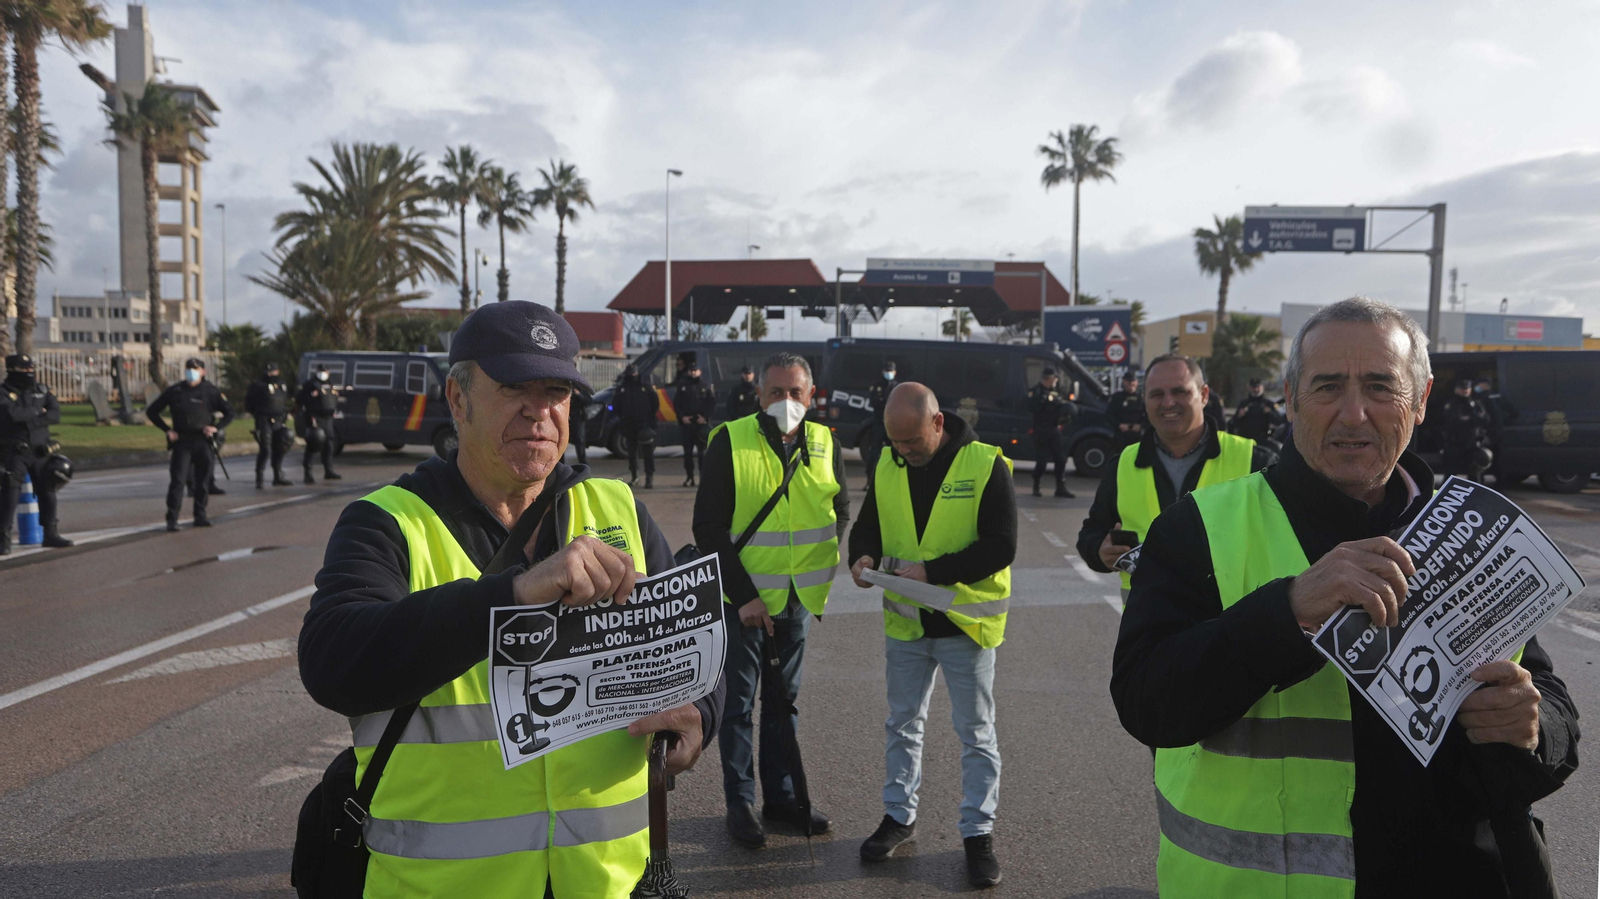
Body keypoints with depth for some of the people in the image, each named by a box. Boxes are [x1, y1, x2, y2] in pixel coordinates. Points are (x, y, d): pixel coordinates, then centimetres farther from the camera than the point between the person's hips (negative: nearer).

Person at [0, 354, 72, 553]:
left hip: (41, 452, 4)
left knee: (47, 492, 7)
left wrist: (29, 421, -14)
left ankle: (51, 534, 17)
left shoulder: (42, 390, 8)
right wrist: (37, 412, -11)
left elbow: (55, 415, -4)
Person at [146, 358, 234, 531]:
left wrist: (216, 427, -5)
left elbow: (229, 412, 10)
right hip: (181, 441, 0)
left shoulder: (210, 391, 3)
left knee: (203, 481, 7)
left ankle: (200, 516, 18)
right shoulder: (174, 391, 4)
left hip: (203, 441, 1)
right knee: (178, 480, -8)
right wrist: (167, 429, 2)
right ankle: (172, 519, -5)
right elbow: (151, 411, 13)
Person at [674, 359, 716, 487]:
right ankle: (689, 477, 9)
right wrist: (682, 417, -6)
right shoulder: (682, 387, 11)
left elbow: (712, 404, 4)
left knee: (703, 451, -4)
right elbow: (676, 403, 8)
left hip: (702, 423, -2)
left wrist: (705, 417, -8)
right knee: (687, 451, 3)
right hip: (686, 423, 2)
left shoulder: (706, 386, 8)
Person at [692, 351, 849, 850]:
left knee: (784, 697, 16)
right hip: (742, 596, -4)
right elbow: (708, 527, -13)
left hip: (798, 598, 4)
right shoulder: (731, 440, -12)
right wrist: (744, 595, -17)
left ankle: (781, 796, 29)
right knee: (738, 699, 6)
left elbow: (840, 510, 13)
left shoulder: (824, 443, 0)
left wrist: (822, 578, 2)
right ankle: (739, 803, 21)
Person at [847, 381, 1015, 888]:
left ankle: (978, 833, 24)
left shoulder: (986, 465, -16)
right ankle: (899, 816, 35)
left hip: (965, 620, -4)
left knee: (976, 733, 9)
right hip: (904, 621, 5)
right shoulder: (888, 466, -1)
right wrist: (863, 555, -13)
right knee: (903, 725, 18)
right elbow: (867, 524, 10)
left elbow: (1000, 547, -19)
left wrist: (931, 571, -27)